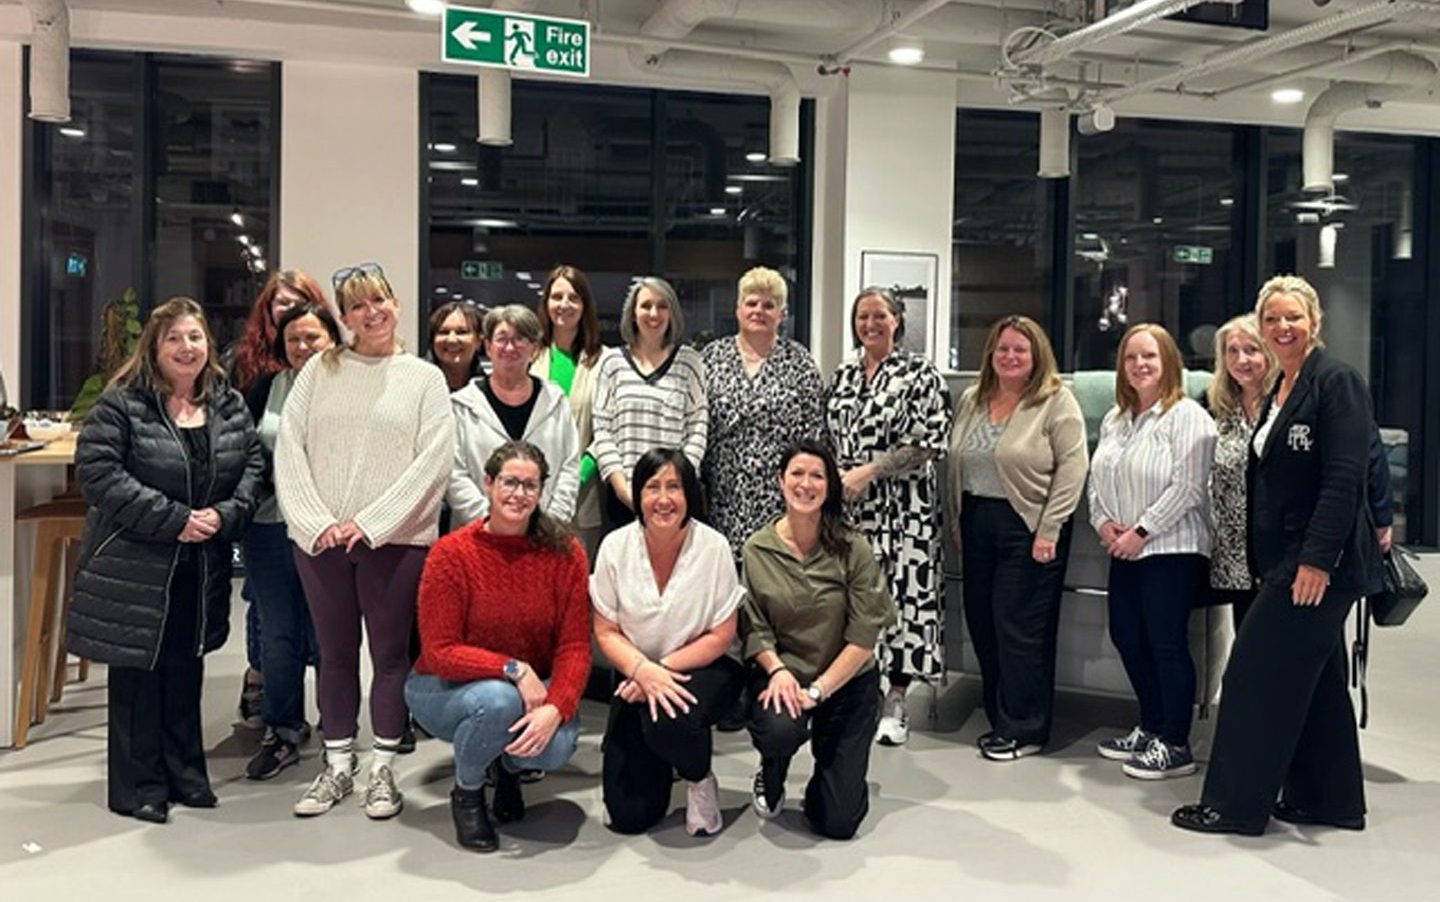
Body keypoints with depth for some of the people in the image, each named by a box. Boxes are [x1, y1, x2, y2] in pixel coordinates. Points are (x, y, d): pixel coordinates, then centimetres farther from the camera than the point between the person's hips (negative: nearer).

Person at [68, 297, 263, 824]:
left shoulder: (230, 406, 7)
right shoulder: (121, 404, -8)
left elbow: (252, 464, 8)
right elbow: (98, 473, -16)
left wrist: (226, 513, -11)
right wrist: (173, 519, -20)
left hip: (202, 567, 5)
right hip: (135, 565, -4)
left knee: (186, 669, 14)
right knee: (138, 671, 4)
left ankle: (185, 773, 27)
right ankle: (137, 786, 16)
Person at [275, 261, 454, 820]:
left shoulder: (424, 378, 3)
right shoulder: (319, 371, 8)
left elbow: (435, 460, -7)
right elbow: (289, 449, 3)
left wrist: (372, 522, -14)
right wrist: (316, 520, -10)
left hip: (394, 540, -2)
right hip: (320, 538, 2)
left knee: (390, 653, 5)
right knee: (335, 654, 11)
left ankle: (383, 769, 17)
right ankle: (338, 766, 24)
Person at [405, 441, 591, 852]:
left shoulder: (565, 553, -10)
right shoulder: (451, 554, -16)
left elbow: (575, 646, -11)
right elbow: (439, 653, -17)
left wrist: (555, 709, -28)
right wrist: (513, 669, -28)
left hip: (532, 690, 2)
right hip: (446, 688, -2)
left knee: (556, 746, -29)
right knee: (498, 700, -35)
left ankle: (508, 764, 12)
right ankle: (466, 793, -1)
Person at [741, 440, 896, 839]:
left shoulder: (852, 548, -12)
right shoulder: (757, 549, -6)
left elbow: (864, 635, -14)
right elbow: (754, 627, -4)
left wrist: (818, 690, -18)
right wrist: (778, 671, -22)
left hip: (847, 680, -1)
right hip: (782, 671, 1)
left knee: (837, 823, -4)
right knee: (778, 731, -35)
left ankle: (831, 766, 34)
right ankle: (771, 779, 5)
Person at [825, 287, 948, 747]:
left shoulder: (920, 373, -3)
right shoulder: (843, 376, 14)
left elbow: (928, 444, -10)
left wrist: (868, 472, -14)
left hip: (902, 507, -4)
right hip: (848, 506, 5)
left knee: (902, 593, -3)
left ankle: (895, 703, 9)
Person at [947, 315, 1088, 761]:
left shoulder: (1056, 402, -7)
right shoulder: (973, 401, 13)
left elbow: (1072, 468, -12)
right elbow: (956, 464, 16)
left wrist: (1049, 530, -16)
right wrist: (957, 522, 13)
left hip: (1027, 526, -6)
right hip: (978, 522, 7)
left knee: (1021, 629, -3)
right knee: (982, 622, 10)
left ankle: (1024, 729, 10)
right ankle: (1000, 718, 23)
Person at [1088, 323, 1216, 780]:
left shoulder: (1187, 416, -10)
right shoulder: (1114, 419, 14)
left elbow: (1187, 487, -17)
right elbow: (1097, 478, 17)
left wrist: (1141, 531, -17)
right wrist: (1103, 521, -1)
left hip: (1171, 549, -8)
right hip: (1123, 551, 8)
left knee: (1167, 644, -4)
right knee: (1127, 638, 12)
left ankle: (1175, 745, 7)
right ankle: (1151, 728, 28)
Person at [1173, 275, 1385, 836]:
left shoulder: (1336, 382, -12)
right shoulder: (1279, 393, 15)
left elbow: (1345, 479, -20)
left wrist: (1317, 560, -24)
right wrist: (1266, 565, 13)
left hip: (1320, 563, -9)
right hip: (1286, 560, 9)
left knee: (1257, 674, -5)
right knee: (1315, 680, 16)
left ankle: (1236, 804, 5)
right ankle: (1331, 800, 28)